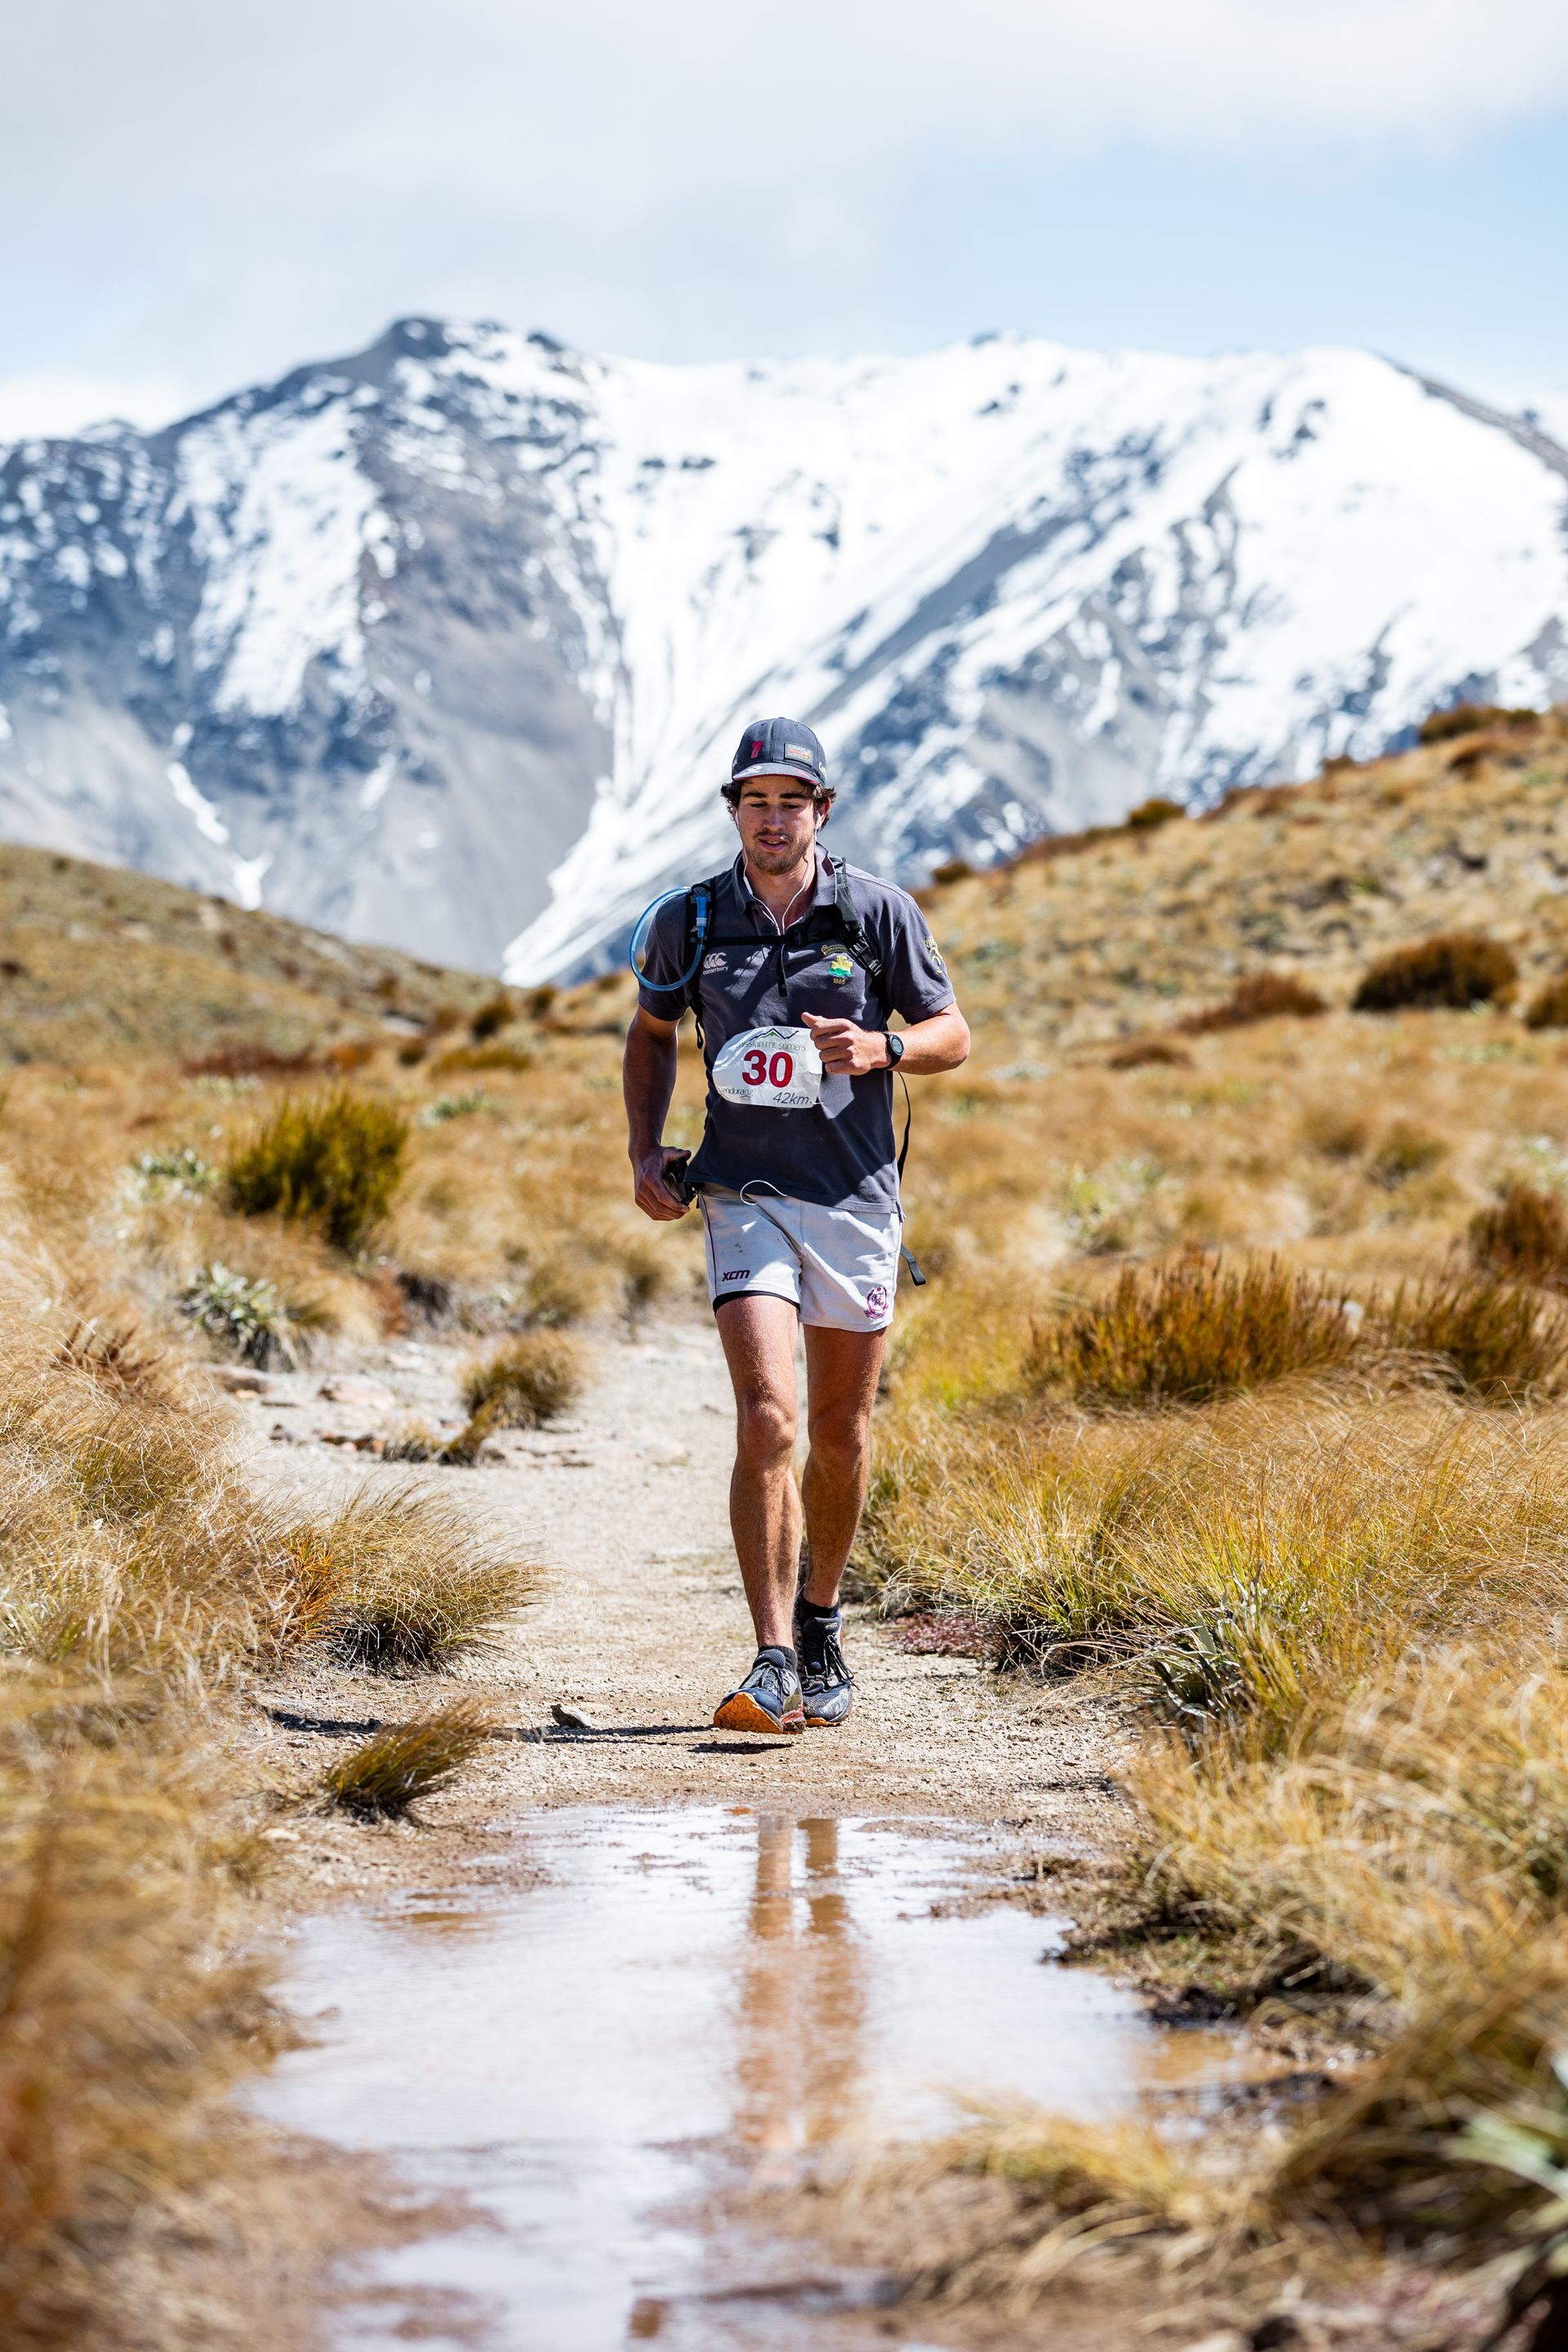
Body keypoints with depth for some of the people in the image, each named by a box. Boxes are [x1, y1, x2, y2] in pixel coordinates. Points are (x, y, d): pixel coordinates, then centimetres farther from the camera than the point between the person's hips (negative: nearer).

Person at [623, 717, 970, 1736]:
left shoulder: (880, 911, -2)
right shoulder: (690, 921, 1)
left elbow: (953, 1035, 5)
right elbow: (652, 1033, 19)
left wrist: (878, 1050, -16)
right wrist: (644, 1150, 7)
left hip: (857, 1198, 1)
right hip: (746, 1194, -1)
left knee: (841, 1433, 11)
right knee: (768, 1419, -17)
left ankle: (822, 1619, 35)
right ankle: (776, 1666, -17)